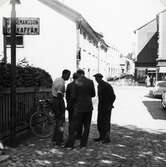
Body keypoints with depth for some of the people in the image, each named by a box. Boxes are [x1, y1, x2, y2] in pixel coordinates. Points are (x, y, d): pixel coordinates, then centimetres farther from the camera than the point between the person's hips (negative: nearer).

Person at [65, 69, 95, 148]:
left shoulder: (76, 82, -9)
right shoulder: (90, 81, -1)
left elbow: (73, 96, -8)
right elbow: (93, 94, 6)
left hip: (79, 107, -2)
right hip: (88, 106, 2)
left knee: (75, 125, 4)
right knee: (86, 126, 11)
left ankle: (70, 143, 3)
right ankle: (83, 143, 13)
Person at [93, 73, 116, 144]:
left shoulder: (107, 86, -15)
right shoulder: (99, 86, 12)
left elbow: (113, 96, -13)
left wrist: (110, 105, -14)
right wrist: (99, 106, 16)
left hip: (107, 107, -8)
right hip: (100, 107, 8)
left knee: (106, 122, -5)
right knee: (99, 122, 9)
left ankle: (107, 138, 2)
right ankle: (101, 137, 20)